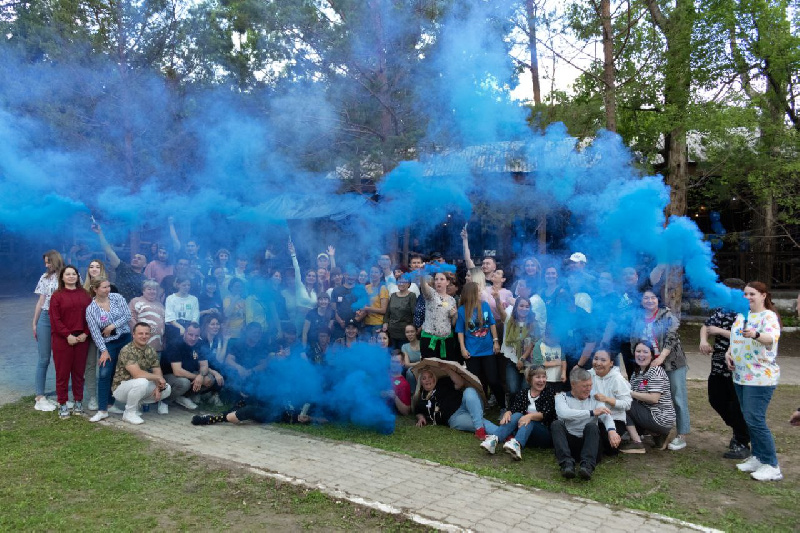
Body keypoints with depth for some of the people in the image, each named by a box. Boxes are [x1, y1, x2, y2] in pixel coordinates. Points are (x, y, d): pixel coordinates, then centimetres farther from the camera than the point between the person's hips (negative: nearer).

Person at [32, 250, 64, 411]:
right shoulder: (45, 277, 9)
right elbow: (41, 302, 11)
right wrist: (34, 323, 7)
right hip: (46, 319, 1)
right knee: (44, 359, 1)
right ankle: (40, 398, 3)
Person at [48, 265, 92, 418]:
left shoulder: (85, 294, 10)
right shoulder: (57, 296, 0)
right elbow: (55, 319, -6)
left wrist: (85, 334, -5)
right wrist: (68, 335, -14)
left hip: (81, 338, 3)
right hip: (62, 339, -3)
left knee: (79, 371, 8)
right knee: (62, 372, 1)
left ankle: (78, 402, 18)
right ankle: (62, 404, 9)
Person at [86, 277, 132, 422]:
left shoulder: (117, 298, -3)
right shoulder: (90, 309, -8)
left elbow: (127, 315, -7)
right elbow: (95, 332, -10)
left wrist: (112, 326, -16)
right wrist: (104, 351, -14)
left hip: (125, 339, 2)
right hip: (107, 343, -2)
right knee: (104, 374, -12)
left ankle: (111, 404, 20)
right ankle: (102, 410, -7)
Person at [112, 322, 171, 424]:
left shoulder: (150, 351, 1)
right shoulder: (127, 350, -22)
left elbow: (157, 372, 1)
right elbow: (137, 374, -32)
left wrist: (158, 387, -19)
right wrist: (157, 378, -21)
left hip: (139, 387, 7)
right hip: (121, 388, -7)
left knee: (166, 389, -6)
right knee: (142, 382, -36)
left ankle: (135, 402, 9)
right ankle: (129, 412, -14)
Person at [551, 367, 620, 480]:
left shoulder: (595, 399, 13)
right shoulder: (562, 397, 7)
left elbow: (606, 416, -7)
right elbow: (564, 413, -16)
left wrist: (611, 430, -31)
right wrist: (592, 412, -24)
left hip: (588, 442, 1)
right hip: (568, 442, -1)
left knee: (591, 426, -28)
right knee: (556, 424, -26)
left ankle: (587, 466, -44)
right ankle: (567, 463, -40)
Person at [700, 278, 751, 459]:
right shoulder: (720, 310, 9)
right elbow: (705, 326, 12)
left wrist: (720, 331, -18)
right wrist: (703, 340, -8)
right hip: (719, 367, 8)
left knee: (737, 407, 0)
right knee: (716, 400, 16)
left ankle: (742, 444, 15)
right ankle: (738, 430, 38)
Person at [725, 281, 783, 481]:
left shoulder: (769, 316, -11)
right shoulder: (742, 315, 12)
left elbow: (772, 337, -32)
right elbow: (735, 339, 22)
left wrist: (756, 335, -52)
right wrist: (728, 352, 3)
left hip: (760, 377, -8)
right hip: (741, 375, 8)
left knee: (755, 420, -10)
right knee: (749, 419, 13)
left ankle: (772, 466, -1)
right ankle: (757, 458, 25)